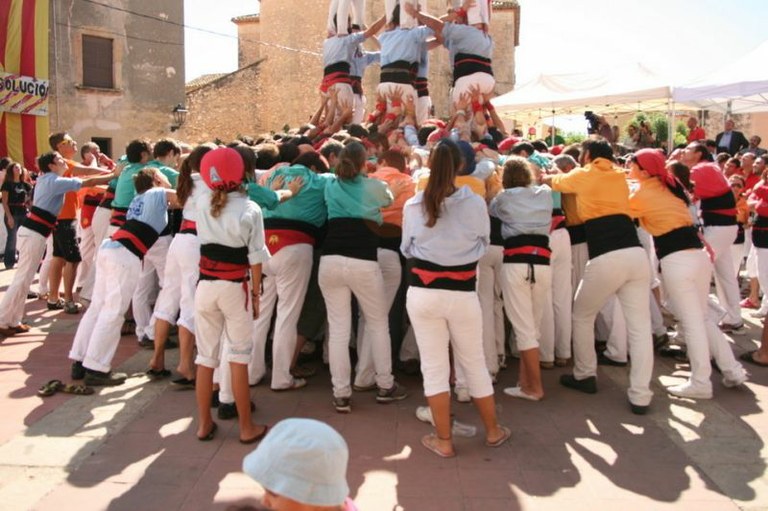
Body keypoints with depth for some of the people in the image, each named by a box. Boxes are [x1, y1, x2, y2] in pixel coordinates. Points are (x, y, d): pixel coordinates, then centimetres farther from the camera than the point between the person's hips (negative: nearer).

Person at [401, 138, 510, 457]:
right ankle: (493, 431, 33)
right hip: (463, 294, 0)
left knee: (434, 366, 9)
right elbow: (484, 243, 9)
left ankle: (443, 441, 17)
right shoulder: (476, 203, -6)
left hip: (422, 292, 0)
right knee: (475, 364, 16)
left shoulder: (413, 206, -3)